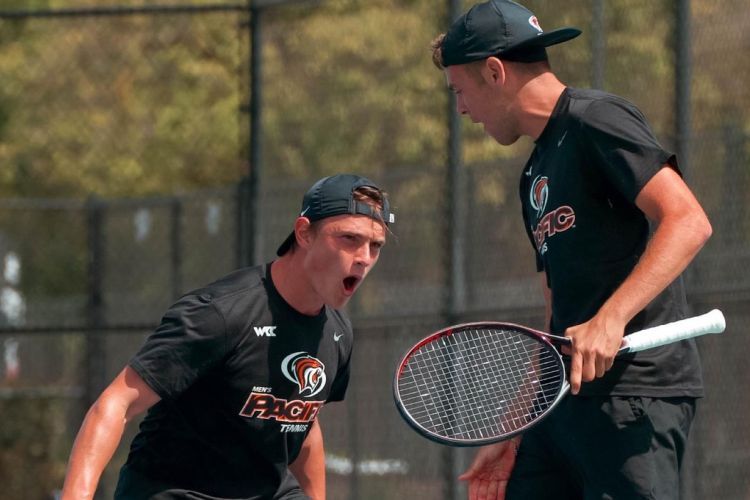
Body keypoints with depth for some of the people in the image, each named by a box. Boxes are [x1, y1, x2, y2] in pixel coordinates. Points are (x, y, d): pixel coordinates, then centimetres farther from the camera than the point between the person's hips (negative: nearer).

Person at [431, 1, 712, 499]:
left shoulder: (598, 121, -6)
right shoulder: (536, 175, 23)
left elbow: (688, 222, -19)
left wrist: (610, 319, -28)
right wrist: (514, 432, 23)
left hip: (637, 390, -9)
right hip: (565, 400, 9)